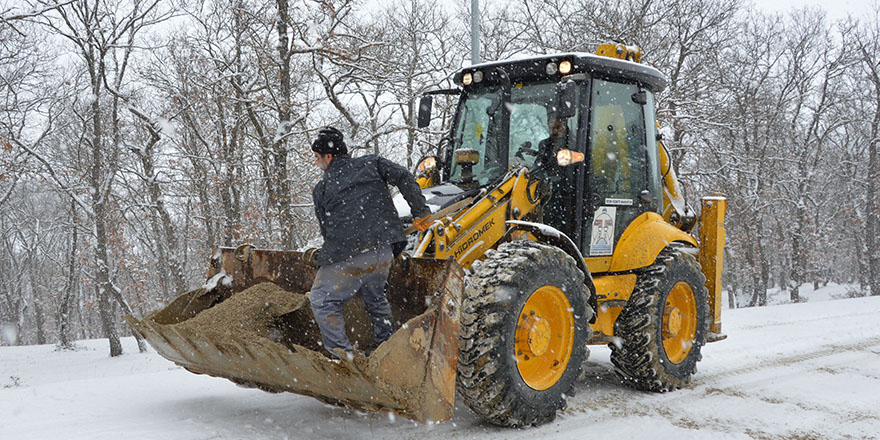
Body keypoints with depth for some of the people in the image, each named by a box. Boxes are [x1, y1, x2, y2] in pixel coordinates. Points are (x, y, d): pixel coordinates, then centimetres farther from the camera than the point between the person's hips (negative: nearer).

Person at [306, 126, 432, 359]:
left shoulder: (321, 189, 11)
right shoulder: (371, 163, 15)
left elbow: (327, 230, 16)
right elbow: (404, 177, 1)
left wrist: (319, 256, 33)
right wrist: (421, 212, 4)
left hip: (347, 257, -4)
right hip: (383, 250, 4)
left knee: (322, 300, 10)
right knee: (375, 299, 25)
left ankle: (341, 354, 2)